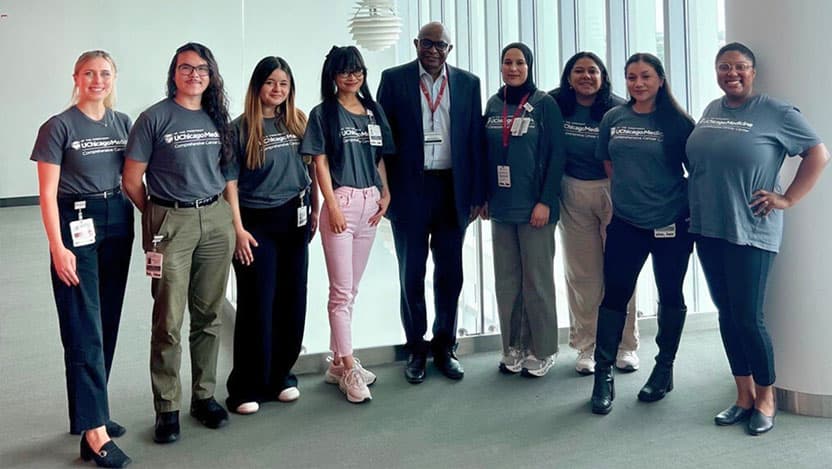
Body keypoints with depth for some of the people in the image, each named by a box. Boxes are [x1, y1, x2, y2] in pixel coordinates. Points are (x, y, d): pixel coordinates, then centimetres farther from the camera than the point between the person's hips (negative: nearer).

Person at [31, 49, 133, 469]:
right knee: (84, 329, -7)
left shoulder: (122, 123, 9)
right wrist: (58, 248, -15)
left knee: (107, 324, 10)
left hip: (117, 224, 6)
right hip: (77, 227, -5)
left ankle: (88, 413, 24)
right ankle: (95, 432, -6)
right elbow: (48, 193, -8)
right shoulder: (58, 127, -5)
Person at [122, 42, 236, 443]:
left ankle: (204, 396, 23)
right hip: (171, 222, -4)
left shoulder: (217, 118, 10)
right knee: (168, 321, -2)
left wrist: (234, 221, 7)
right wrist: (158, 216, 7)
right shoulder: (155, 118, -4)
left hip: (216, 220, 4)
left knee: (208, 316, 10)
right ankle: (167, 408, 8)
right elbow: (132, 179, -2)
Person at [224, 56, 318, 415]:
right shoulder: (240, 128, -6)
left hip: (293, 219, 4)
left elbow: (310, 167, 14)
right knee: (257, 304, -2)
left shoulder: (298, 122, 6)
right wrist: (239, 230, -12)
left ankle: (280, 376, 24)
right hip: (257, 223, -4)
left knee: (292, 300, 8)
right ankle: (247, 388, 9)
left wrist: (314, 210, 10)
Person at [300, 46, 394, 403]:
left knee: (351, 288, 10)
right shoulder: (323, 114, -1)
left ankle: (338, 362, 19)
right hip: (340, 201, -5)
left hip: (370, 203, 5)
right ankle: (349, 369, -1)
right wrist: (333, 206, -12)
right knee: (342, 290, -5)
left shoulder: (373, 112, 13)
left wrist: (385, 193, 2)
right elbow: (320, 163, -5)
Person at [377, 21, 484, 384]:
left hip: (453, 189, 2)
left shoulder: (468, 83, 6)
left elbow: (475, 139, 6)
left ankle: (445, 347, 24)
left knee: (450, 272, 9)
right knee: (411, 274, 8)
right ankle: (416, 350, 21)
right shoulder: (394, 79, 1)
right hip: (409, 189, -2)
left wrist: (477, 193, 2)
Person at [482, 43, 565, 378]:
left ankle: (542, 351, 13)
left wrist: (546, 201, -13)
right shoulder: (493, 105, 10)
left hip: (534, 206, -4)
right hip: (501, 206, 5)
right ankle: (513, 348, 19)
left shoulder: (545, 104, -4)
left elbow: (556, 155, -7)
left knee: (537, 280, 2)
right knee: (506, 281, 8)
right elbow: (486, 152, 14)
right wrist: (484, 197, 9)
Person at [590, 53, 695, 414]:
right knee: (614, 294, -1)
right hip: (625, 223, 2)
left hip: (671, 224, -2)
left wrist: (692, 207, -1)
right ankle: (603, 373, 7)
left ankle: (665, 368, 26)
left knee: (670, 296, 10)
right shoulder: (613, 119, 4)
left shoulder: (678, 122, -5)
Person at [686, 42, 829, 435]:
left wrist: (787, 199, -8)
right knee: (726, 314, 10)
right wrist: (696, 203, 11)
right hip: (708, 229, 6)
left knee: (748, 317, -5)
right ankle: (744, 396, 21)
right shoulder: (711, 110, 12)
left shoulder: (775, 112, -6)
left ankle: (765, 398, 13)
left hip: (751, 232, -6)